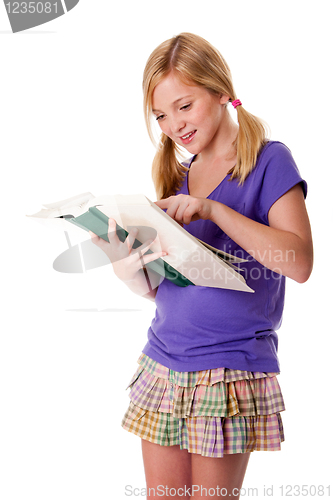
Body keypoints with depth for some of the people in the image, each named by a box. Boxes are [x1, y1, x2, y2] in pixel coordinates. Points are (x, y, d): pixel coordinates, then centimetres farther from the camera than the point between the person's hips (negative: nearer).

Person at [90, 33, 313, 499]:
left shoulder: (269, 161, -4)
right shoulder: (177, 178, 13)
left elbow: (299, 263, -17)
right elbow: (158, 286, 12)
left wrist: (213, 209, -21)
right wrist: (127, 267, -10)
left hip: (230, 371, -5)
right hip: (162, 367, 5)